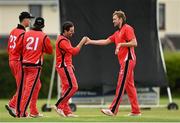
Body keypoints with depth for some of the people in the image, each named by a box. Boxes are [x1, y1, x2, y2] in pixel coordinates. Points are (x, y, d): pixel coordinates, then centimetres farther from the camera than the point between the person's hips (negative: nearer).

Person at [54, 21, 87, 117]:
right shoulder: (62, 41, -18)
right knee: (73, 87, -13)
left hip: (66, 66, 11)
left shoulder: (65, 39, 15)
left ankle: (66, 111, 13)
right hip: (64, 66, -11)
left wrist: (69, 64, 16)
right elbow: (74, 51, -23)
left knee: (66, 88, 11)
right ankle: (59, 105, -10)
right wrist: (82, 42, -17)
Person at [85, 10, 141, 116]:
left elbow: (134, 43, -17)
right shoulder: (117, 33, 21)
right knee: (129, 86, 9)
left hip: (127, 60, -10)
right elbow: (106, 41, 22)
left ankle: (113, 110, -12)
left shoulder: (127, 29, -8)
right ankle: (136, 111, 10)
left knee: (121, 85, -10)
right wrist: (91, 41, 18)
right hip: (124, 61, 10)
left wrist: (120, 44, -16)